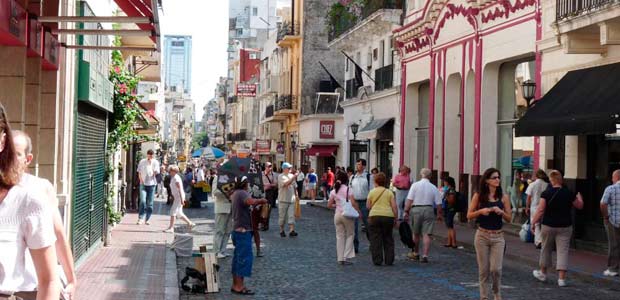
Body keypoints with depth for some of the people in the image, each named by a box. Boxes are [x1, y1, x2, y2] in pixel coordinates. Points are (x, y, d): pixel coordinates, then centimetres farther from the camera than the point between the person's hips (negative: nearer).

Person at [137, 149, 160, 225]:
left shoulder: (155, 162, 3)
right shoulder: (142, 162, 5)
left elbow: (155, 173, -7)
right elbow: (139, 172, 10)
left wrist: (151, 164, -15)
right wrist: (141, 180, -5)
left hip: (151, 184, 0)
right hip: (143, 184, 0)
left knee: (150, 203, 4)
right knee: (142, 201, -14)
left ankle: (147, 219, 13)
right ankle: (140, 218, -12)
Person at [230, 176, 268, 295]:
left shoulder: (235, 193, 14)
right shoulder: (242, 193, -17)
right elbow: (251, 201, -38)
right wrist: (261, 200, -20)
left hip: (237, 230, 10)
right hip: (243, 231, -10)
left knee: (238, 257, 14)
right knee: (245, 258, -8)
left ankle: (235, 284, 18)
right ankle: (239, 286, -8)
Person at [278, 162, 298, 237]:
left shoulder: (291, 176, 11)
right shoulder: (281, 177, -7)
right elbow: (286, 184, -24)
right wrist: (293, 177, -28)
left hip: (291, 199, 5)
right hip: (283, 200, -5)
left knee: (291, 215, -5)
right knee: (282, 216, 4)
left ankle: (291, 231, -11)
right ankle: (281, 231, 17)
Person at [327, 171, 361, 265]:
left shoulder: (333, 191, 6)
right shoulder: (348, 189, -7)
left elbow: (329, 205, 6)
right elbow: (353, 203, -14)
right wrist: (359, 212, -3)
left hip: (337, 214, 4)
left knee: (339, 236, 10)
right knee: (350, 234, 9)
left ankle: (340, 259, 10)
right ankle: (346, 257, 0)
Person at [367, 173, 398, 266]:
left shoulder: (372, 192, 4)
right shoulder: (389, 192, 8)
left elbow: (368, 206, 6)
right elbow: (394, 207, 2)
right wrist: (396, 220, 7)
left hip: (374, 217, -2)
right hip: (388, 216, 2)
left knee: (375, 240, 4)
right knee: (388, 239, 11)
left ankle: (377, 261, 2)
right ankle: (389, 261, 11)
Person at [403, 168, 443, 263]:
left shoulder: (415, 185, -2)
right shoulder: (433, 187, 3)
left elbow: (409, 200, -8)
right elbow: (438, 203, 4)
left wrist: (406, 211, -6)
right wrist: (439, 214, 17)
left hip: (416, 209, 0)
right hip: (429, 210, 0)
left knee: (416, 233, 14)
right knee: (427, 234, 2)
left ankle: (415, 254, 28)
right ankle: (425, 255, -5)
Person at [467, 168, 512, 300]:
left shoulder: (504, 197, 2)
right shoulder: (479, 196, -1)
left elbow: (509, 219, 6)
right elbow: (469, 215, 2)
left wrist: (501, 212, -14)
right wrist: (481, 211, -16)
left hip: (498, 237, 0)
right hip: (482, 235, 0)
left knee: (496, 269, -6)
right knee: (483, 269, 4)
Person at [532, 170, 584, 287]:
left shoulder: (546, 193, -9)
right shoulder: (569, 193, -3)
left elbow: (540, 210, -12)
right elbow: (580, 206, 12)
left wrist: (534, 222, -3)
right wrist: (579, 197, 32)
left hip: (549, 226, -1)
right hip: (565, 227, 1)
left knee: (546, 249, 17)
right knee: (563, 251, 2)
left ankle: (543, 273, 32)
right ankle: (561, 278, -4)